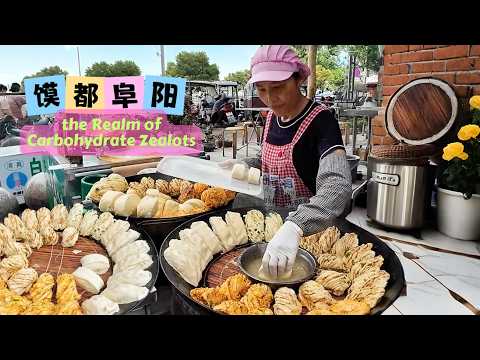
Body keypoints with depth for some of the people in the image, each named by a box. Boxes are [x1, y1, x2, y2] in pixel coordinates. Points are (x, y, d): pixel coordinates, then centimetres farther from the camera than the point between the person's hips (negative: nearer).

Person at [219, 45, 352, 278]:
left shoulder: (321, 121, -21)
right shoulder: (272, 116, -1)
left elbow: (338, 186, -36)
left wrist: (294, 227, -51)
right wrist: (242, 165, -3)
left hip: (310, 228, -6)